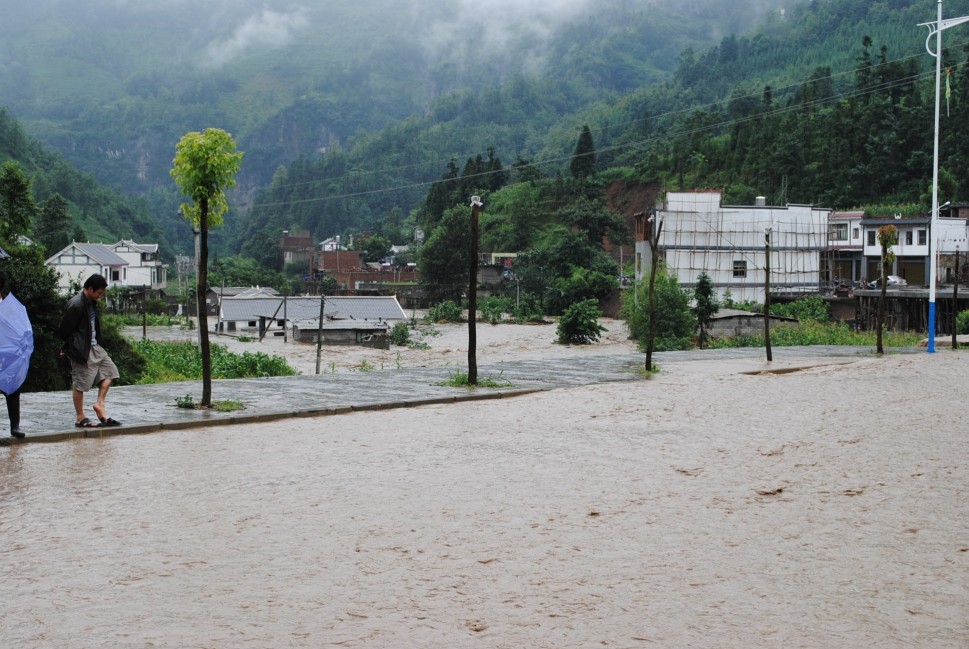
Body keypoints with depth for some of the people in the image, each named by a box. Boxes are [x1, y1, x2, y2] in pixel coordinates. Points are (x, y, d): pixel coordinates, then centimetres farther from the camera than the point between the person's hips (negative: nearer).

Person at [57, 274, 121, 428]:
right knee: (80, 384, 0)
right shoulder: (76, 305, -21)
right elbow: (64, 330, -17)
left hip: (94, 347, 9)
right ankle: (80, 418, 8)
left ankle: (99, 404, 10)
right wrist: (68, 348, -3)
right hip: (81, 351, -9)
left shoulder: (91, 303, 9)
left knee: (109, 370, 9)